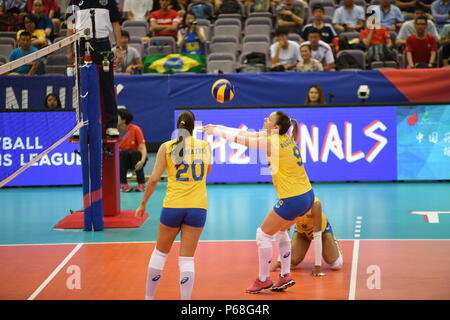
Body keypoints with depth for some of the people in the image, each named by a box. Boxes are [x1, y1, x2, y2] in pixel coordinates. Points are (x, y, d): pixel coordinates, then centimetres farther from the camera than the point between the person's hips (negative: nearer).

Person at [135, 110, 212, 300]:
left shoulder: (167, 147, -2)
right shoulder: (205, 146, 3)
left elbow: (154, 179, -4)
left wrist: (143, 203, 6)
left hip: (172, 206, 0)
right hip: (198, 207, 0)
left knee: (160, 252, 16)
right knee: (187, 258, 3)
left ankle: (148, 297, 25)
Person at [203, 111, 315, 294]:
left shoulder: (273, 142, -16)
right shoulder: (285, 138, 8)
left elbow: (242, 140, -11)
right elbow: (248, 134, 12)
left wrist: (215, 131, 2)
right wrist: (218, 128, 13)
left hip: (293, 200, -9)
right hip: (307, 195, 9)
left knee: (263, 234, 6)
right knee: (280, 231, 26)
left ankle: (263, 280, 14)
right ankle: (285, 276, 26)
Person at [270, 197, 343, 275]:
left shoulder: (315, 204, -41)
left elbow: (317, 235, -38)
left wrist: (317, 266, -38)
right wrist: (279, 261, -26)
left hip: (321, 228, -2)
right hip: (301, 230, 2)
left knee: (336, 265, -12)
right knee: (292, 263, -14)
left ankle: (334, 243, 21)